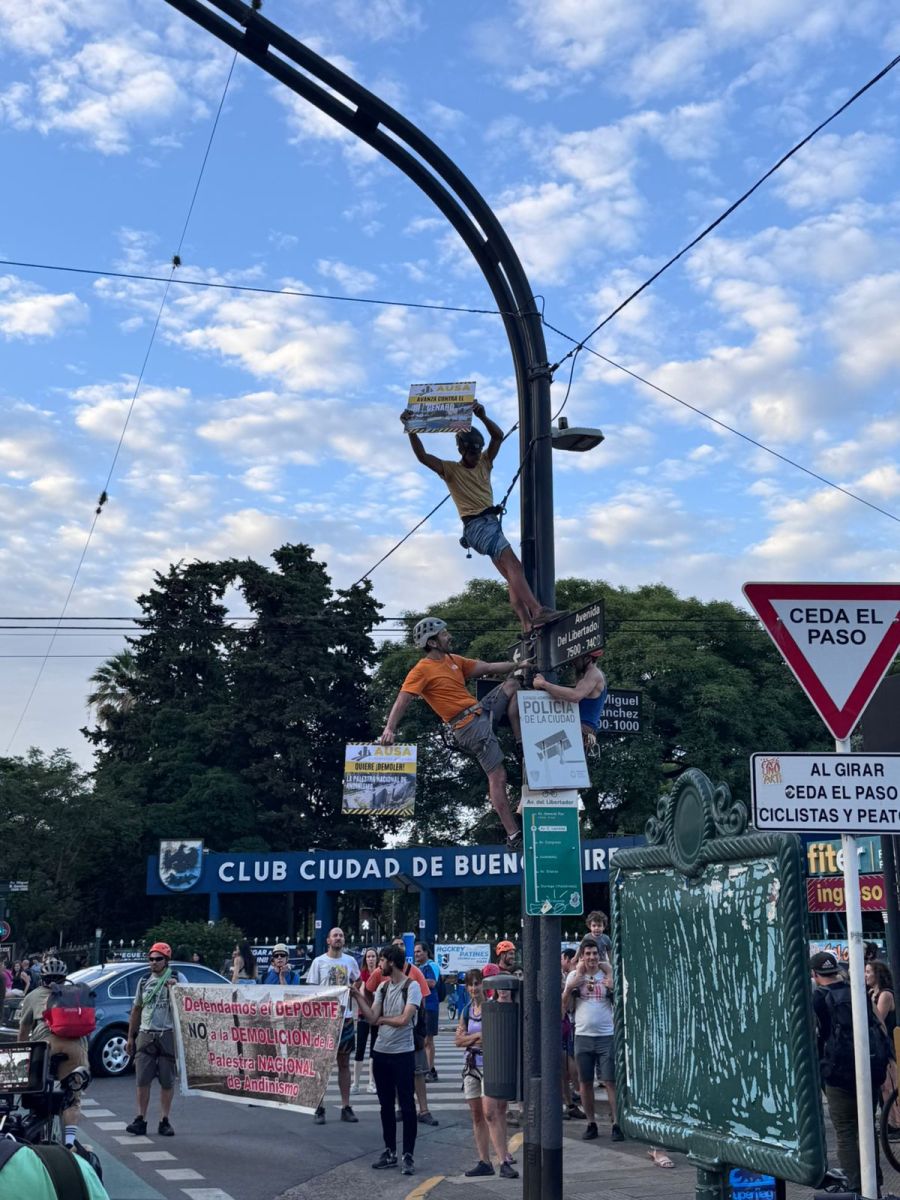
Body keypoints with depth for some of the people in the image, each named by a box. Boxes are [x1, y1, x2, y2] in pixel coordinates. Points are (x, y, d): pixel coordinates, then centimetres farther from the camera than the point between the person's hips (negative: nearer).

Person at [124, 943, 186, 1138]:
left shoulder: (177, 978, 1)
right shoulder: (144, 981, 13)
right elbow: (136, 1009, 18)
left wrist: (175, 989, -27)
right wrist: (130, 1037, 16)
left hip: (168, 1035, -3)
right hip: (146, 1034, 3)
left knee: (167, 1081, 2)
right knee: (142, 1080, 0)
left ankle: (164, 1121, 9)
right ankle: (140, 1120, 5)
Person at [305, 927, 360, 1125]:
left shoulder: (350, 961, 4)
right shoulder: (319, 962, -4)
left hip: (345, 1018, 3)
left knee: (344, 1063, 8)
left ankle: (346, 1107, 14)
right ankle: (319, 1107, 9)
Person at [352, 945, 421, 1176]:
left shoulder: (412, 986, -11)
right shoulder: (382, 987, 9)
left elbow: (403, 1019, -18)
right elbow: (372, 1017, 0)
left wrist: (382, 1019, -4)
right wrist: (358, 996, -7)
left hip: (403, 1053, -7)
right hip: (381, 1052, 7)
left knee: (406, 1105, 0)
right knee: (386, 1105, 14)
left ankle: (408, 1156, 7)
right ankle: (389, 1152, 24)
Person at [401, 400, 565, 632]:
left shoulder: (484, 463, 19)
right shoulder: (450, 470, 4)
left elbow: (498, 436, 9)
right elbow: (422, 456, -8)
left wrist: (483, 417, -8)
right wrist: (410, 430, -20)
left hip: (492, 521, 8)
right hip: (476, 525, -8)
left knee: (511, 576, -2)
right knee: (513, 564, -25)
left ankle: (528, 622, -8)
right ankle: (538, 610, -38)